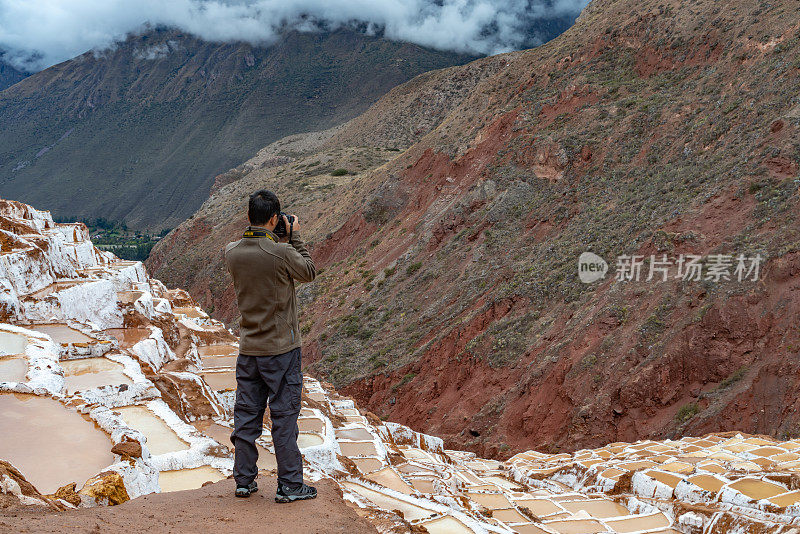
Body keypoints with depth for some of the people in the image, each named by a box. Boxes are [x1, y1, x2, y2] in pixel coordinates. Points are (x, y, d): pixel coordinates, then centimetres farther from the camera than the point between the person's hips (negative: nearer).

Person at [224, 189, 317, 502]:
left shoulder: (232, 253, -4)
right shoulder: (281, 253, -19)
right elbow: (309, 272, -1)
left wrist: (278, 241, 12)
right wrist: (295, 237, 5)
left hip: (248, 349, 5)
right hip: (281, 349, -5)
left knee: (246, 416, 13)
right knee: (284, 417, 4)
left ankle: (244, 481, 23)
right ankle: (289, 485, 12)